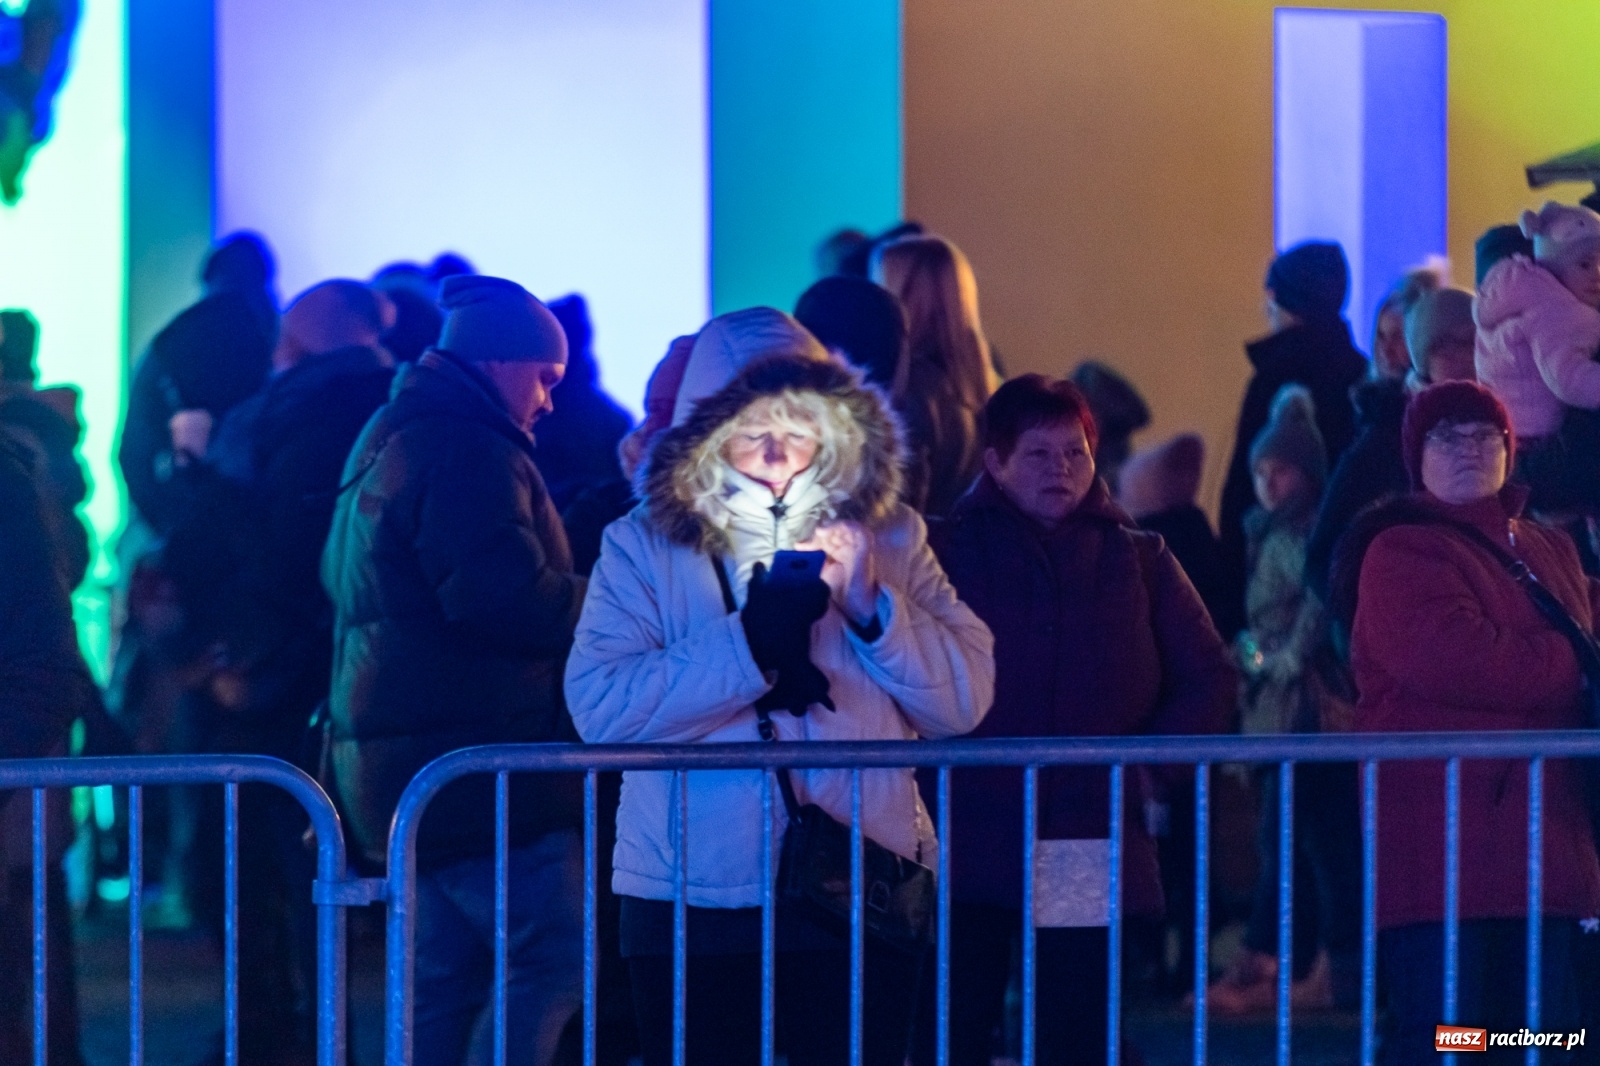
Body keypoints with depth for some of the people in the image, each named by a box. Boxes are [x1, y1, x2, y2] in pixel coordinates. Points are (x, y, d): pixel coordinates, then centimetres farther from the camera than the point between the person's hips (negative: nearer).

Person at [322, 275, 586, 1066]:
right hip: (473, 753, -10)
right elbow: (503, 595, -23)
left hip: (394, 755, 11)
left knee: (444, 980, 12)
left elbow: (342, 581, 32)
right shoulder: (471, 450, -13)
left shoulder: (386, 439, 21)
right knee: (556, 958, -11)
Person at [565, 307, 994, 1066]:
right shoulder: (643, 547, 1)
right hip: (693, 902, -1)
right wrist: (749, 645, -21)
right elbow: (601, 708, -14)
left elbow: (966, 699, 1)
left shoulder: (885, 537, 7)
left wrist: (872, 607, -13)